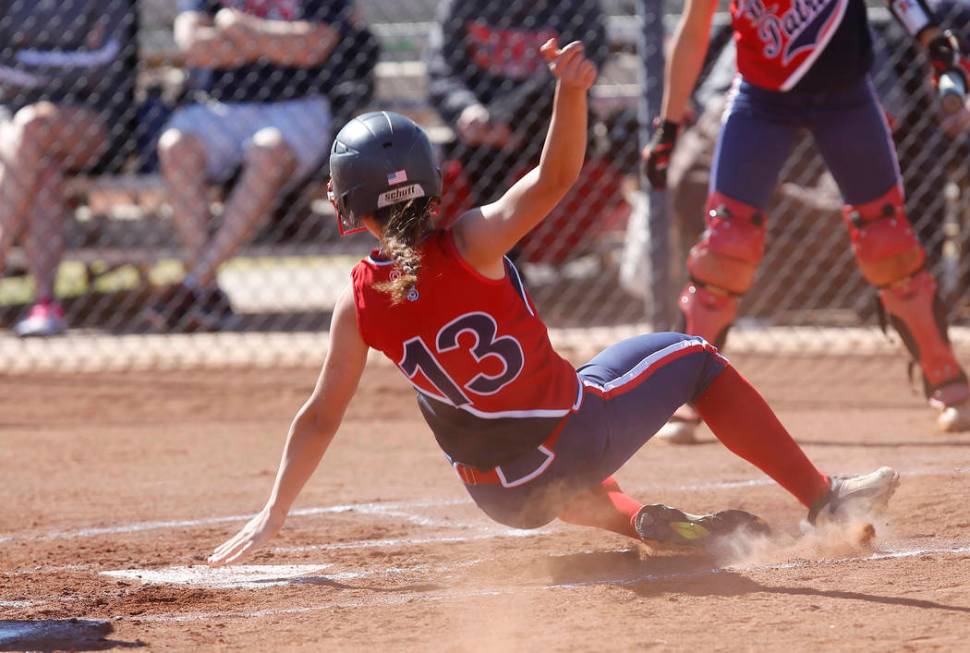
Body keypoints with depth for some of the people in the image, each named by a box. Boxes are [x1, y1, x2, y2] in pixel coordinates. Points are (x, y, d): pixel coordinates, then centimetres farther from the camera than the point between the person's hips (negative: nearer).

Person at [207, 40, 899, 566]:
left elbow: (319, 417, -2)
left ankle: (643, 520, 16)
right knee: (691, 356, 18)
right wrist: (571, 92, -38)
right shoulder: (470, 243, -16)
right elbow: (552, 179, -25)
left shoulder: (360, 303, -6)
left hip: (504, 498, 4)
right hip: (575, 437, -4)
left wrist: (273, 515, 7)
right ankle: (823, 497, 16)